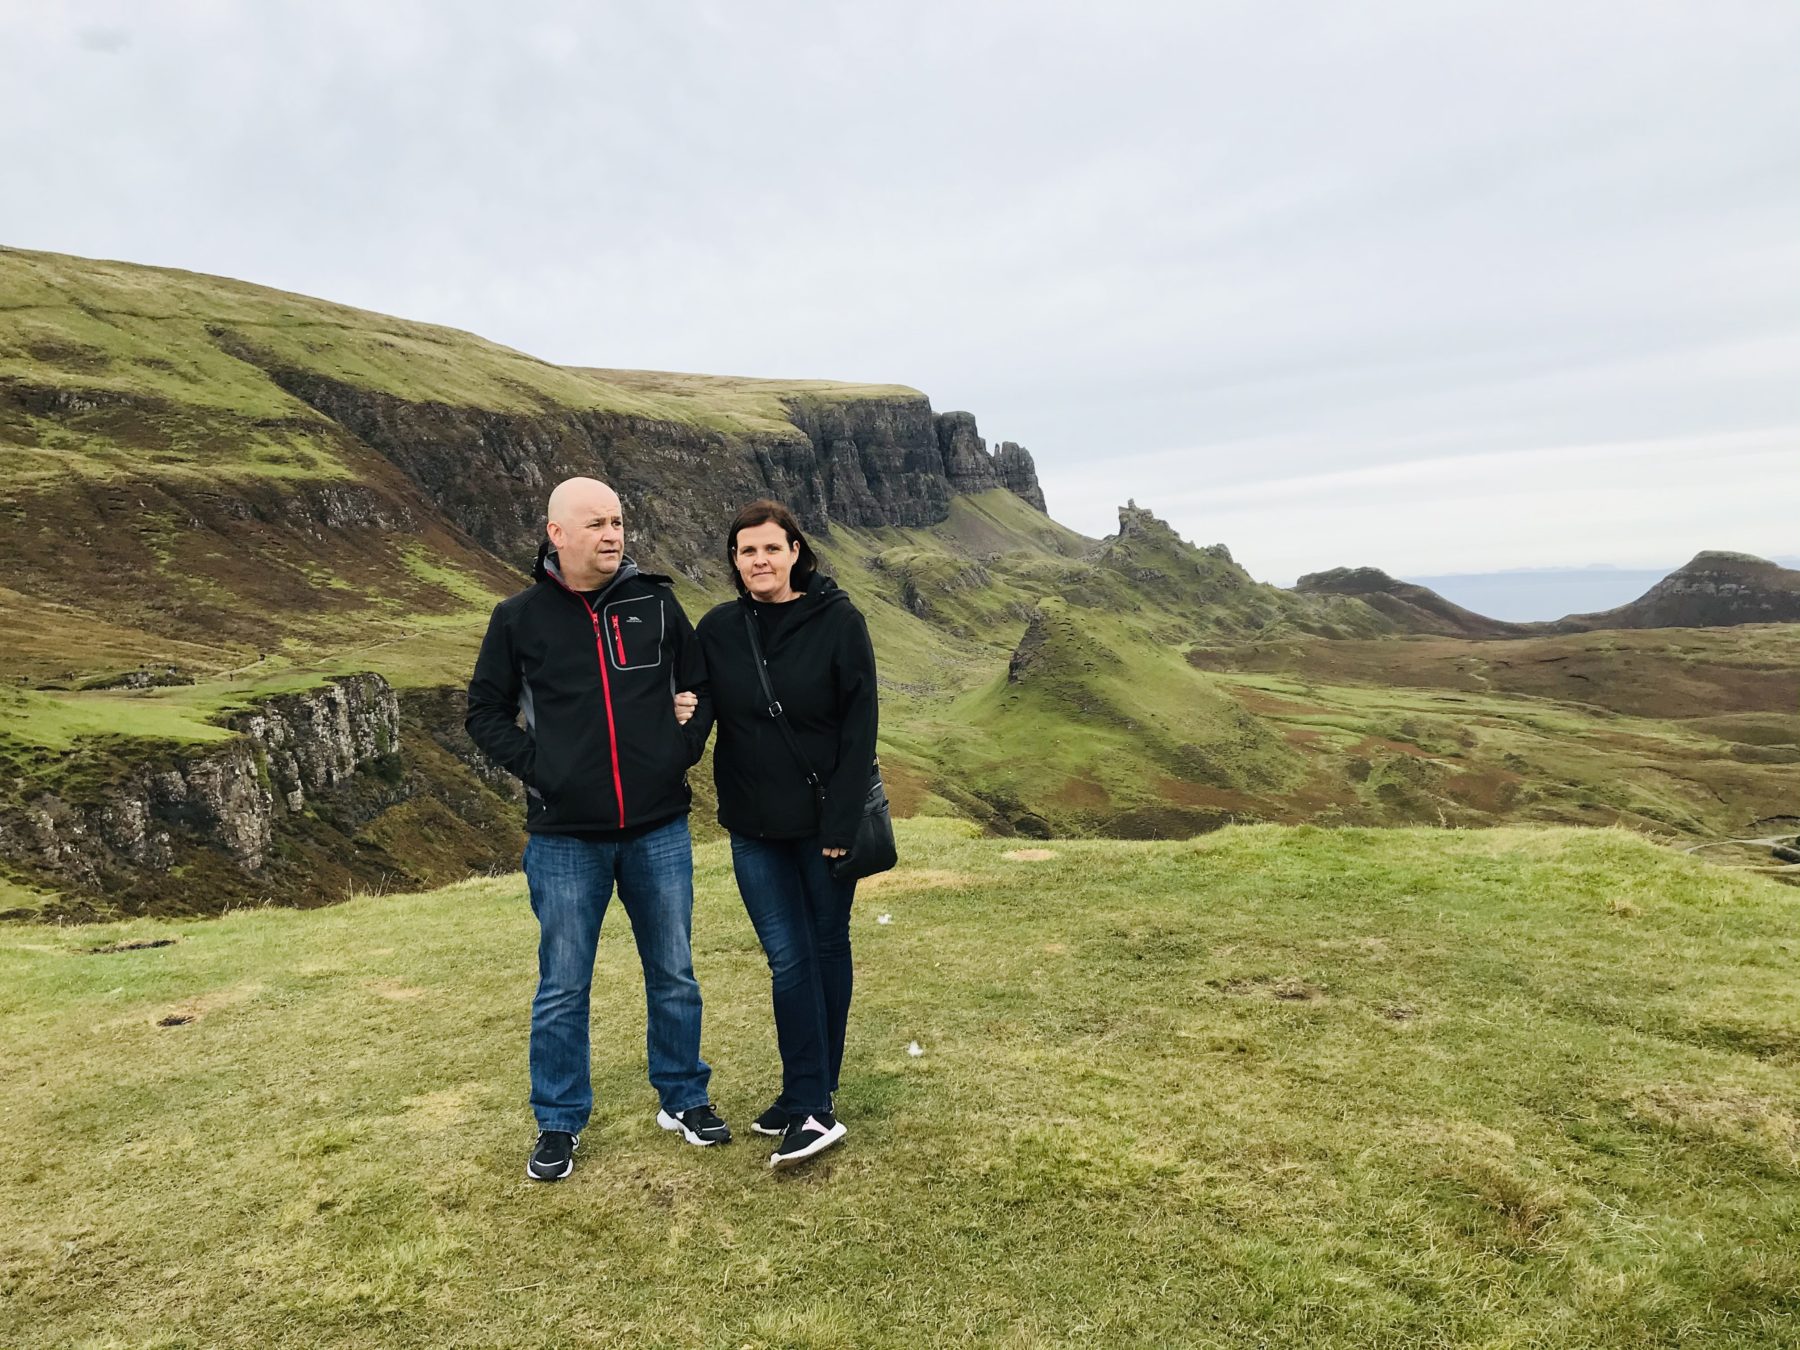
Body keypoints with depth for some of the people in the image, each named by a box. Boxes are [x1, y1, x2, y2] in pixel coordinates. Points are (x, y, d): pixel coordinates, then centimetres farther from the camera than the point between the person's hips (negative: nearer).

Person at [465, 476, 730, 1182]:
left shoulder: (654, 601, 1)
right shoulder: (520, 617, -2)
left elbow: (700, 685, 12)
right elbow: (485, 711, 6)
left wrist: (682, 751, -1)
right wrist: (534, 766, -6)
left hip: (659, 831, 2)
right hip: (566, 839, -1)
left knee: (674, 976, 14)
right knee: (562, 988, 10)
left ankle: (683, 1098, 33)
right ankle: (559, 1124, 27)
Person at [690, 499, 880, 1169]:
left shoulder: (838, 621, -9)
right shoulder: (718, 629, 1)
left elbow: (860, 727, -11)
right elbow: (699, 714, 8)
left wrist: (842, 819, -15)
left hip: (824, 822, -2)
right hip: (754, 826, 2)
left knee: (827, 950, 10)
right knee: (788, 959, 1)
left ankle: (812, 1099, 22)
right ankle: (810, 1105, 9)